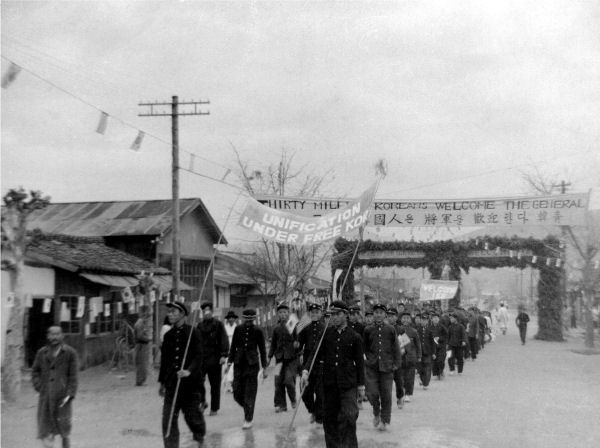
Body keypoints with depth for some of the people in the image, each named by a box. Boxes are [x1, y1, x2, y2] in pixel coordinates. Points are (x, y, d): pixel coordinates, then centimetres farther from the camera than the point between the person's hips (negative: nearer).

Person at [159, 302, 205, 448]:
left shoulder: (193, 333, -7)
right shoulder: (168, 335, 8)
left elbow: (198, 356, -15)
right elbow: (164, 360, 16)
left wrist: (189, 371, -31)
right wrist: (162, 381, 19)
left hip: (191, 382, -4)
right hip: (172, 384, 4)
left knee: (192, 416, 6)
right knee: (168, 420, -4)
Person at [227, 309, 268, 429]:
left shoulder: (257, 331, -2)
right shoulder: (238, 329, 3)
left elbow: (262, 349, 4)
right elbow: (233, 346, 9)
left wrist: (264, 367, 3)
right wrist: (230, 361, 2)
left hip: (252, 364, -2)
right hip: (239, 364, 3)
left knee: (250, 393, -3)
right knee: (237, 393, 3)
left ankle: (248, 419, 6)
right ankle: (247, 409, 30)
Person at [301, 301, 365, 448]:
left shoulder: (354, 337, 0)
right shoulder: (326, 334, 4)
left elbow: (359, 362, 4)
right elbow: (316, 353, 3)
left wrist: (361, 385, 4)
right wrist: (306, 370, -12)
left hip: (348, 384, -2)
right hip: (329, 383, 3)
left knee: (349, 416, -12)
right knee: (329, 417, 8)